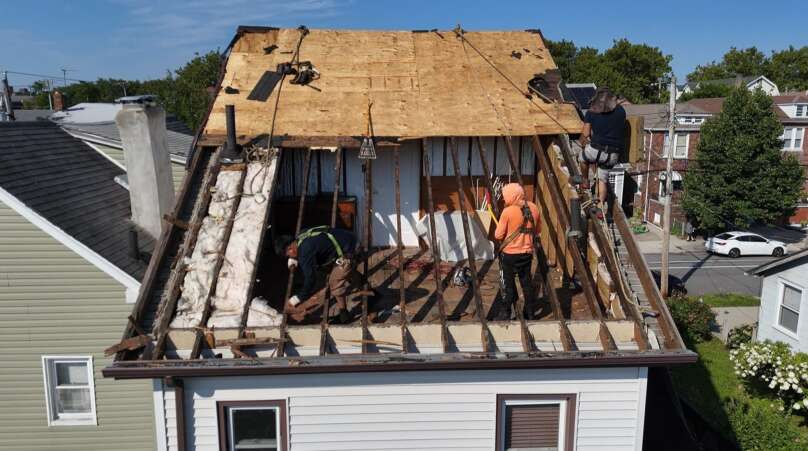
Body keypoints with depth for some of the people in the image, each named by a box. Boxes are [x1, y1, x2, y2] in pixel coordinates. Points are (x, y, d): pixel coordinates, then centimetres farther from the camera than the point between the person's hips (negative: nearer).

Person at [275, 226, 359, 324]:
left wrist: (298, 298, -9)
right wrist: (294, 260, 10)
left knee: (335, 284, -5)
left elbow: (310, 278, -21)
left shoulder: (305, 251, -24)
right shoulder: (300, 238, 4)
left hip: (346, 251, -10)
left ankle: (344, 317, 7)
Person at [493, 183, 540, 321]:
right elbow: (536, 231, 11)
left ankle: (506, 313, 14)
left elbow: (498, 235, -12)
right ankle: (529, 313, 23)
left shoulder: (507, 212, -17)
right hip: (527, 252, 5)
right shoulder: (533, 208, -1)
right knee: (527, 283, 14)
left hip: (510, 254, -4)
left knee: (509, 284, 6)